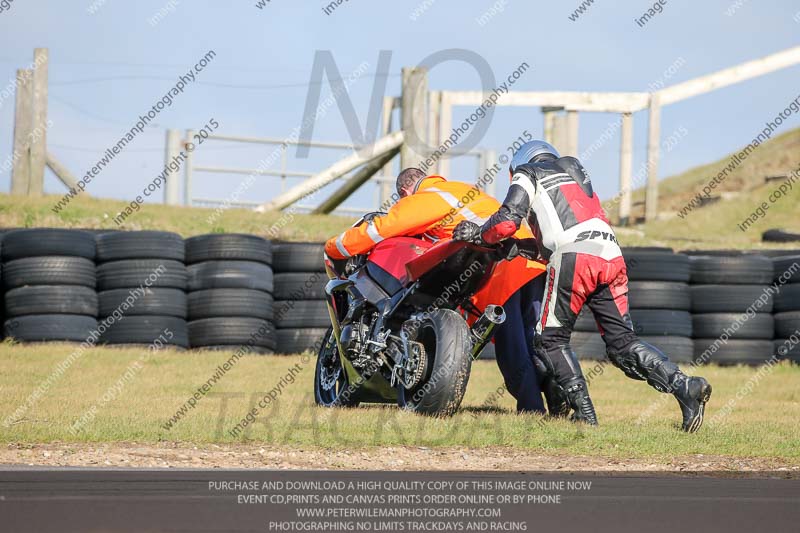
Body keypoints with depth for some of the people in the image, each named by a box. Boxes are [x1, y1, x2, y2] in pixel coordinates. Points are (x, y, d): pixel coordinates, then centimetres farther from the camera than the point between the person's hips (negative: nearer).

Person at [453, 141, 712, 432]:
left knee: (551, 340, 6)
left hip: (573, 258, -6)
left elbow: (506, 222, 4)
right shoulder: (575, 172, 36)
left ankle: (584, 412, -7)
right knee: (622, 342, 6)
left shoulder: (527, 174, 17)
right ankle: (683, 385, -13)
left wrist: (478, 233, 22)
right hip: (612, 256, 6)